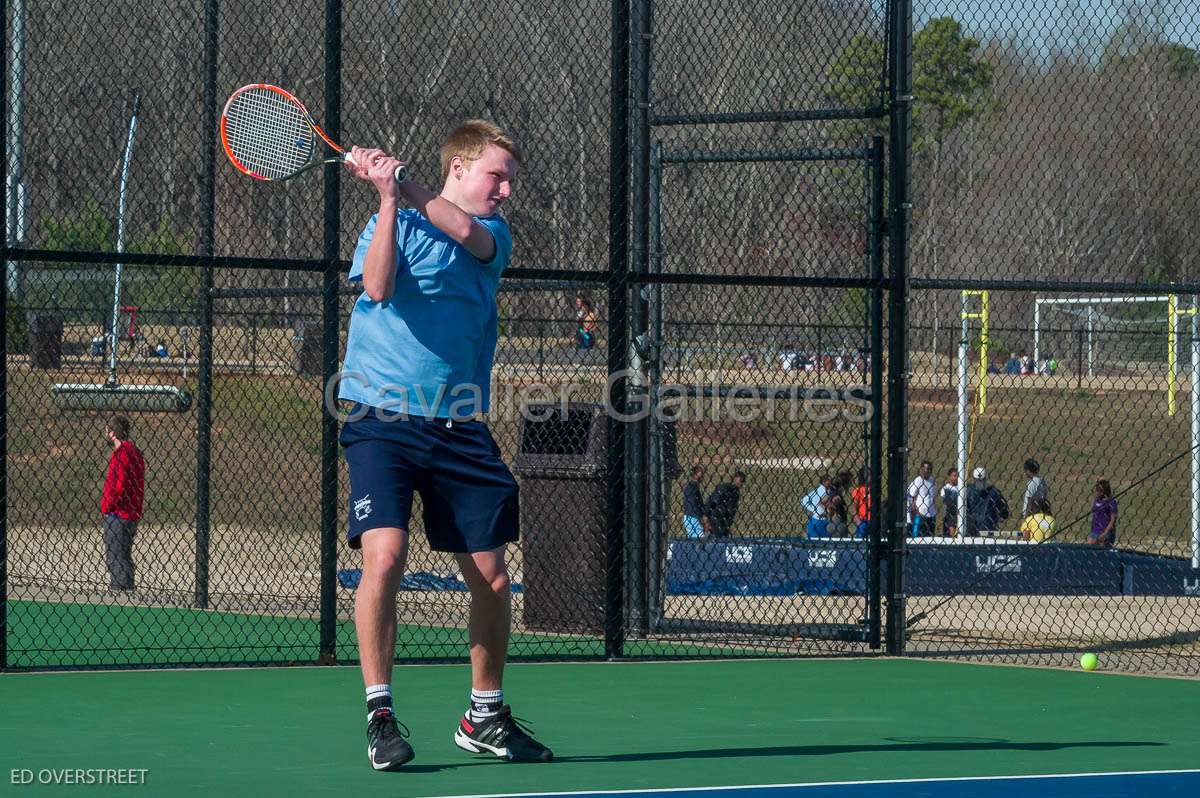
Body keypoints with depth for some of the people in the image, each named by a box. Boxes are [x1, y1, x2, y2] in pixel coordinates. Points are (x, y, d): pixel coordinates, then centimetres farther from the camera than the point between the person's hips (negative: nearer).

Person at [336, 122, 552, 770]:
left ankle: (485, 716, 22)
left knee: (492, 579, 5)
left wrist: (400, 184, -18)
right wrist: (388, 195, -21)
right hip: (383, 420, -4)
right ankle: (379, 712, -12)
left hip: (460, 429, 4)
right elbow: (378, 287, -16)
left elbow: (464, 231, -13)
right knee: (384, 556, -20)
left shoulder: (494, 233, 12)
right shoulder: (391, 223, 3)